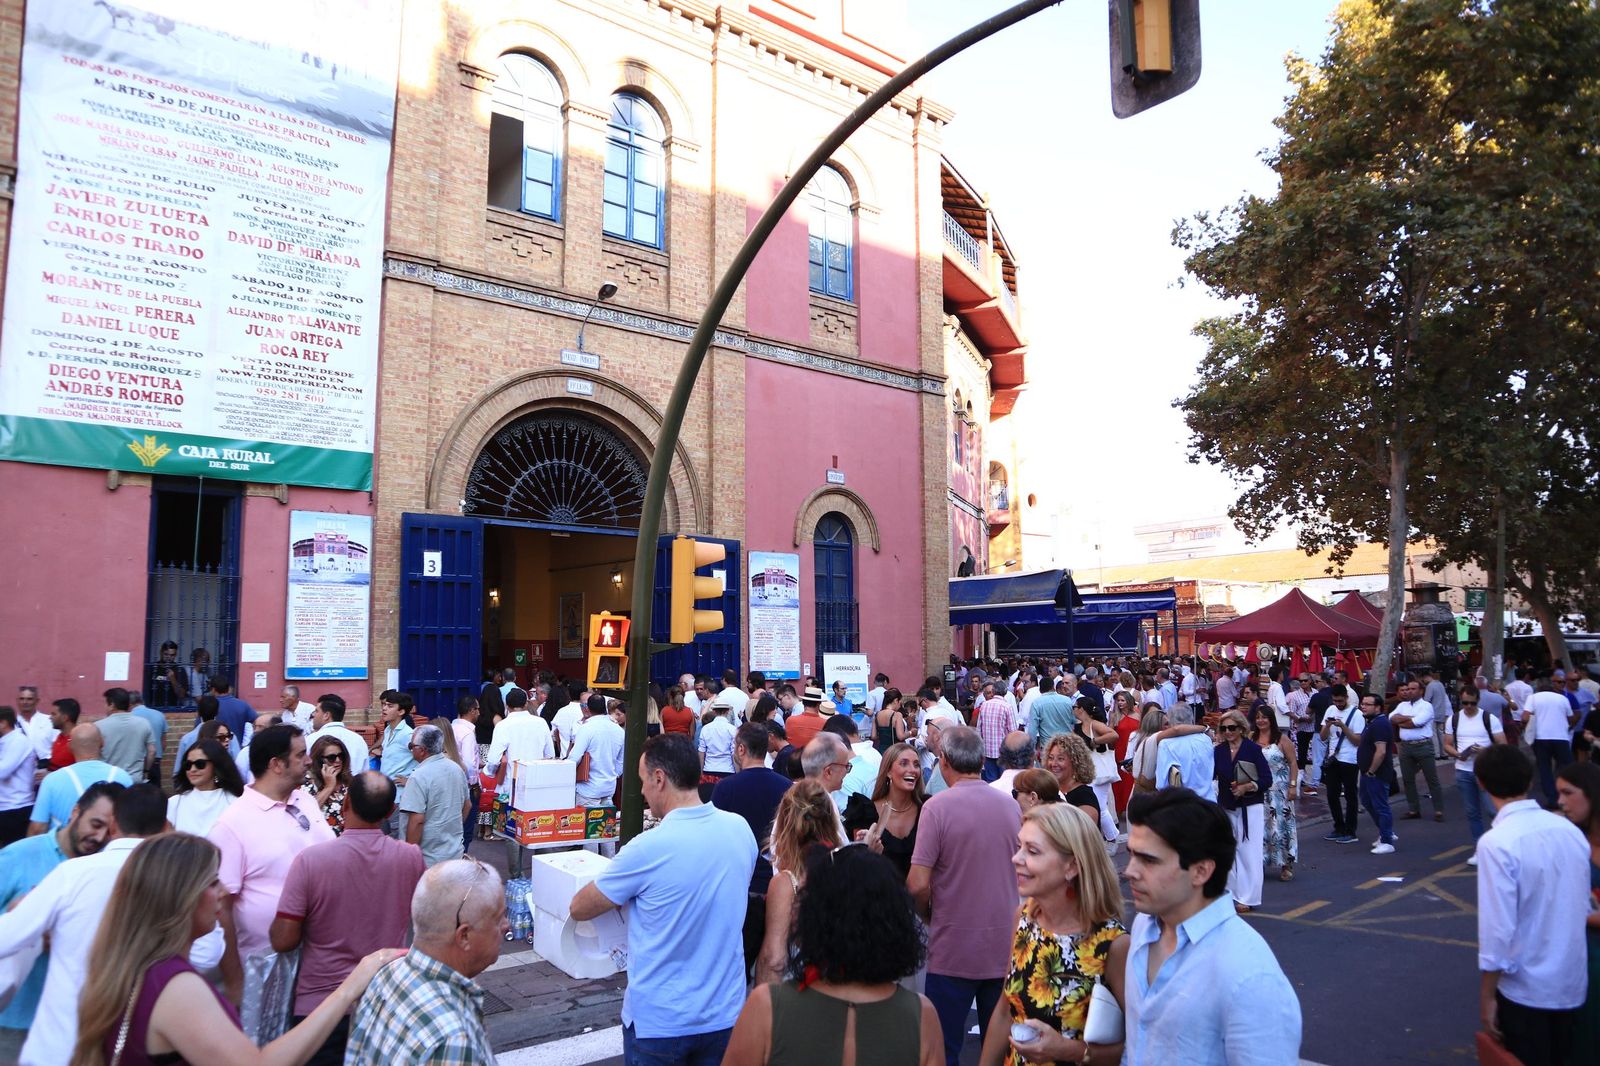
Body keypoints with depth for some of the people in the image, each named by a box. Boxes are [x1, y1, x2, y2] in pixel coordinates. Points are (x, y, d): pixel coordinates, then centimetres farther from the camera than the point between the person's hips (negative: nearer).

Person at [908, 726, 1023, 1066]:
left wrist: (929, 916, 2)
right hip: (1005, 947, 5)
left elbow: (918, 884, -18)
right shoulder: (1011, 805, 0)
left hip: (953, 949, -4)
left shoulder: (938, 806, -16)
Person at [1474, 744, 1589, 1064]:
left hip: (1525, 989, -6)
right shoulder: (1570, 830, -3)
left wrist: (1486, 997, -11)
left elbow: (1498, 928, -21)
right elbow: (1585, 907, 7)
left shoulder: (1497, 842, -23)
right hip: (1573, 982, 6)